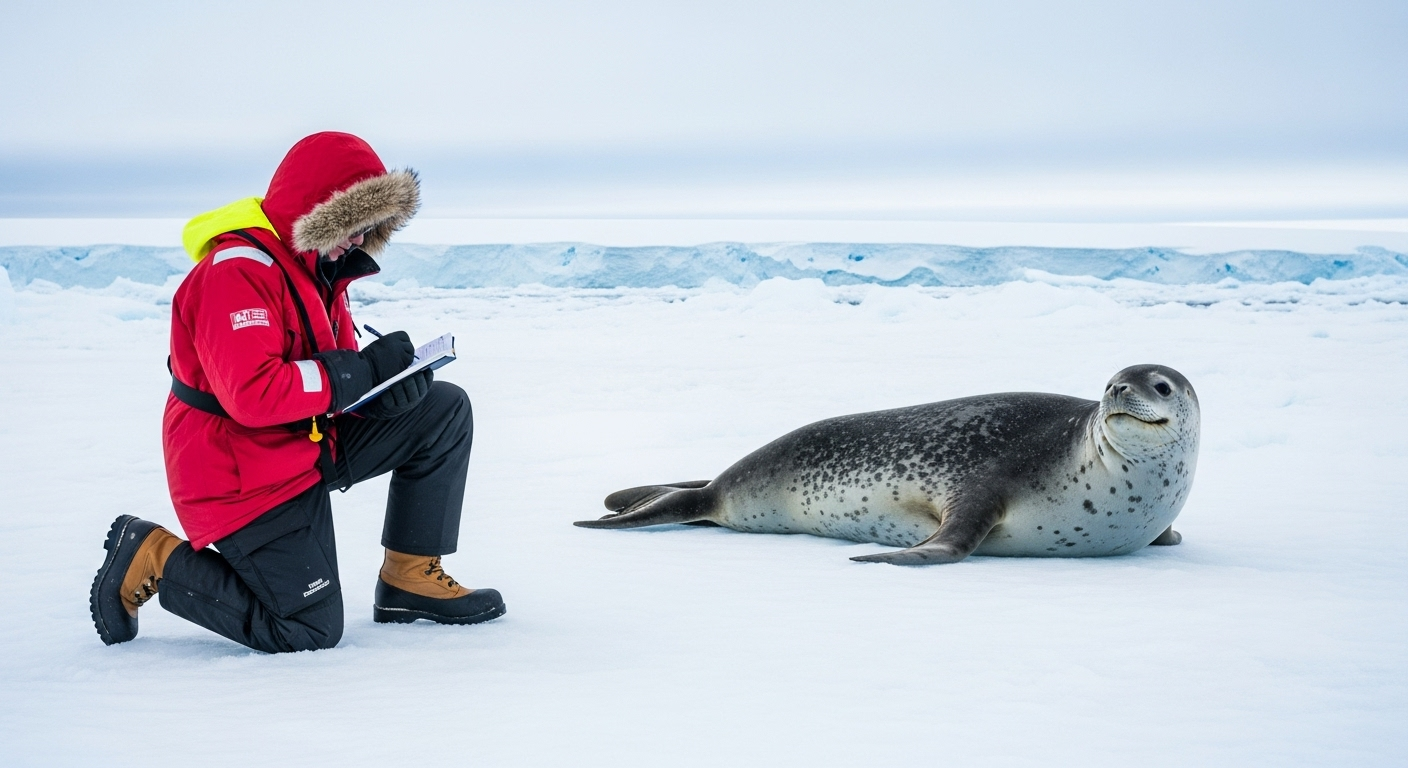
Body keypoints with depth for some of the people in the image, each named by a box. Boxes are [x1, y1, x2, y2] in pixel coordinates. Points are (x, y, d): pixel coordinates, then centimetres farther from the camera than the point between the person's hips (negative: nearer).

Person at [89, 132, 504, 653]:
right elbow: (253, 395, -32)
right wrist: (363, 370, -27)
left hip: (309, 447, 9)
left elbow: (334, 378, 10)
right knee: (310, 630, -10)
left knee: (445, 411, 2)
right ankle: (151, 558, 4)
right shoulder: (237, 272, -22)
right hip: (245, 478, -9)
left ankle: (410, 578, 7)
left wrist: (391, 386, -13)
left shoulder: (317, 266, 9)